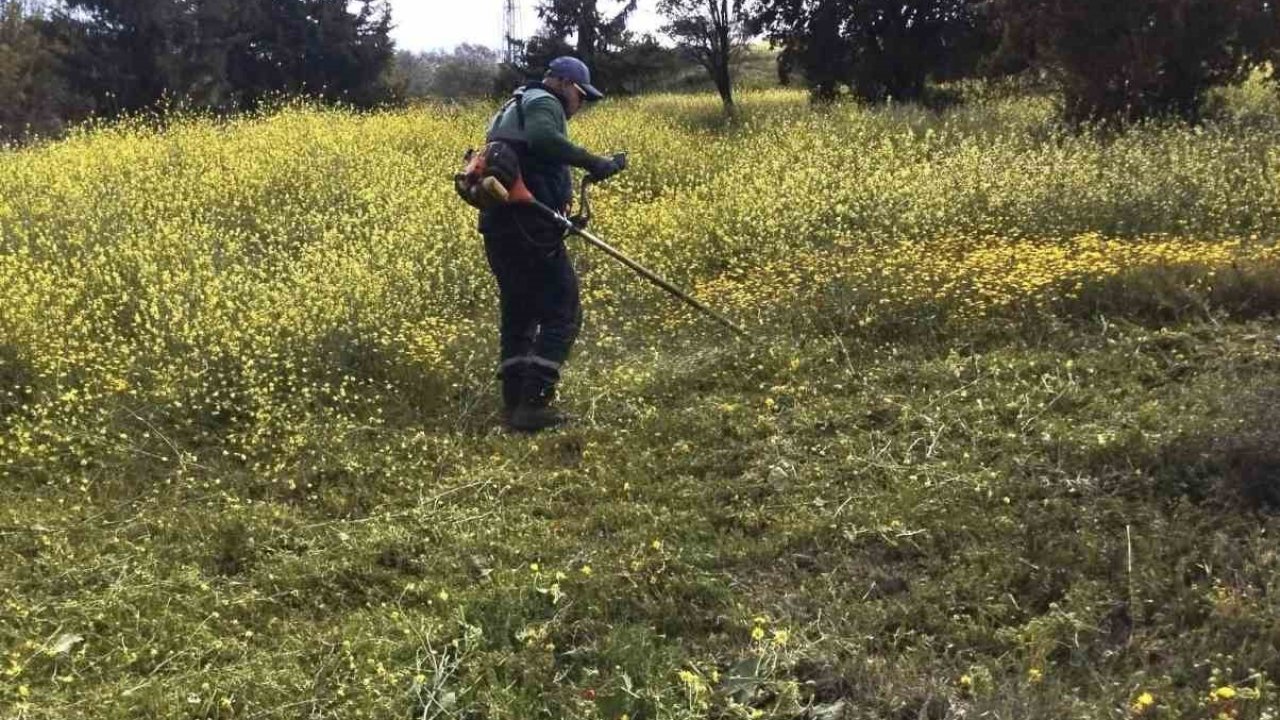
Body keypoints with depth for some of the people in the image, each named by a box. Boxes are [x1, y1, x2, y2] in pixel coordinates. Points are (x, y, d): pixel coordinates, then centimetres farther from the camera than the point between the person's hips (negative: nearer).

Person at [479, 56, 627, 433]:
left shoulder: (511, 109, 28)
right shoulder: (543, 103, -3)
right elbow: (543, 138, -26)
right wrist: (593, 163, -27)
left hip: (497, 226, 10)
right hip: (529, 228, -10)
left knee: (518, 315, 15)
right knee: (562, 313, -5)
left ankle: (513, 403, 14)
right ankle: (533, 404, -10)